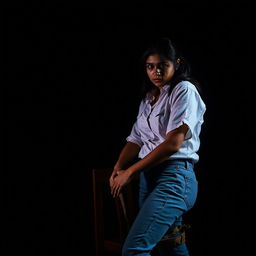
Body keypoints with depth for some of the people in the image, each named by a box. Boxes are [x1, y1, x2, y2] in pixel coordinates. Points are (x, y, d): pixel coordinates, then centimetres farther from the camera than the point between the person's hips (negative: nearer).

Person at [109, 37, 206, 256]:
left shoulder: (185, 90, -4)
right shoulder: (149, 98, 19)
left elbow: (173, 142, -14)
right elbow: (136, 140, 12)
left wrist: (130, 172, -13)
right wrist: (118, 168, -7)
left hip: (175, 177, -8)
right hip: (148, 176, 8)